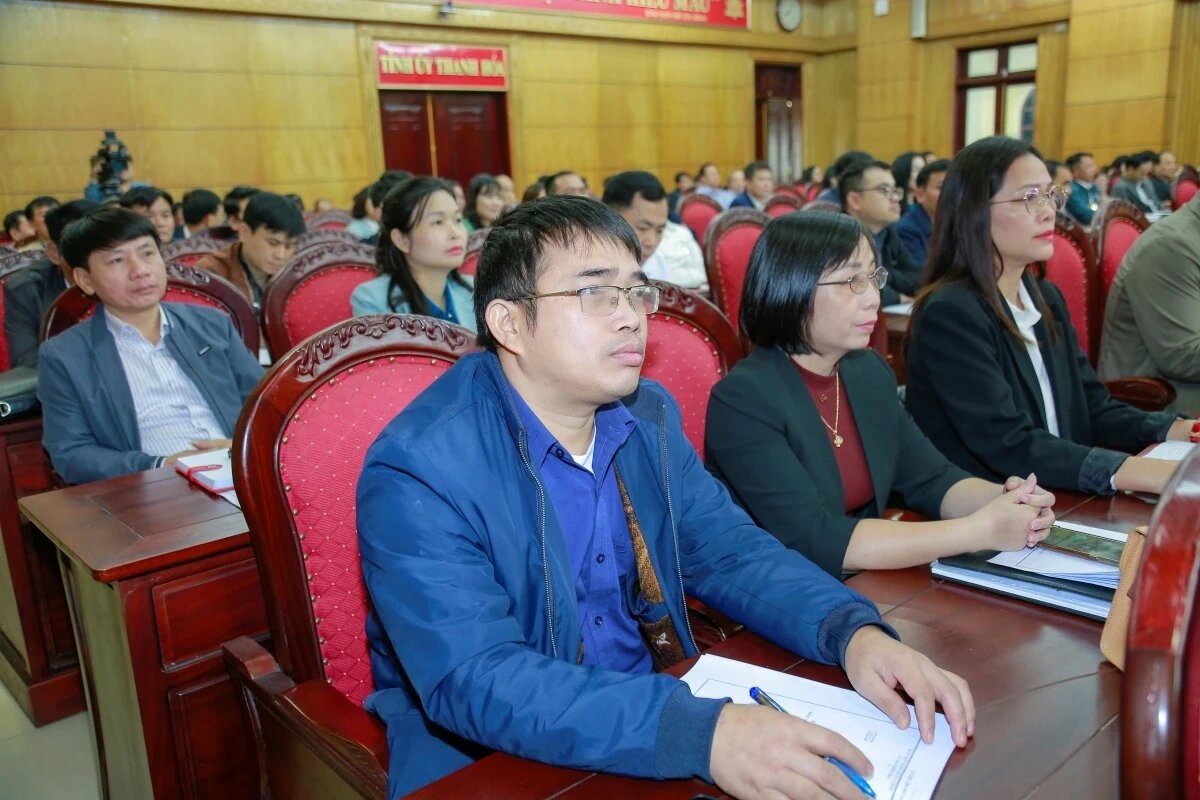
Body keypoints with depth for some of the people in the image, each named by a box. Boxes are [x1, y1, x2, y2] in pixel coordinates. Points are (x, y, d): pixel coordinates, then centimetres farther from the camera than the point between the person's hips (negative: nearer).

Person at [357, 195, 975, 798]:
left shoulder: (648, 415, 1)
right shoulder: (419, 468, -20)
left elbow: (730, 550, 3)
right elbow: (475, 681, -27)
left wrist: (855, 633, -16)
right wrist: (702, 733, -38)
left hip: (660, 715, 6)